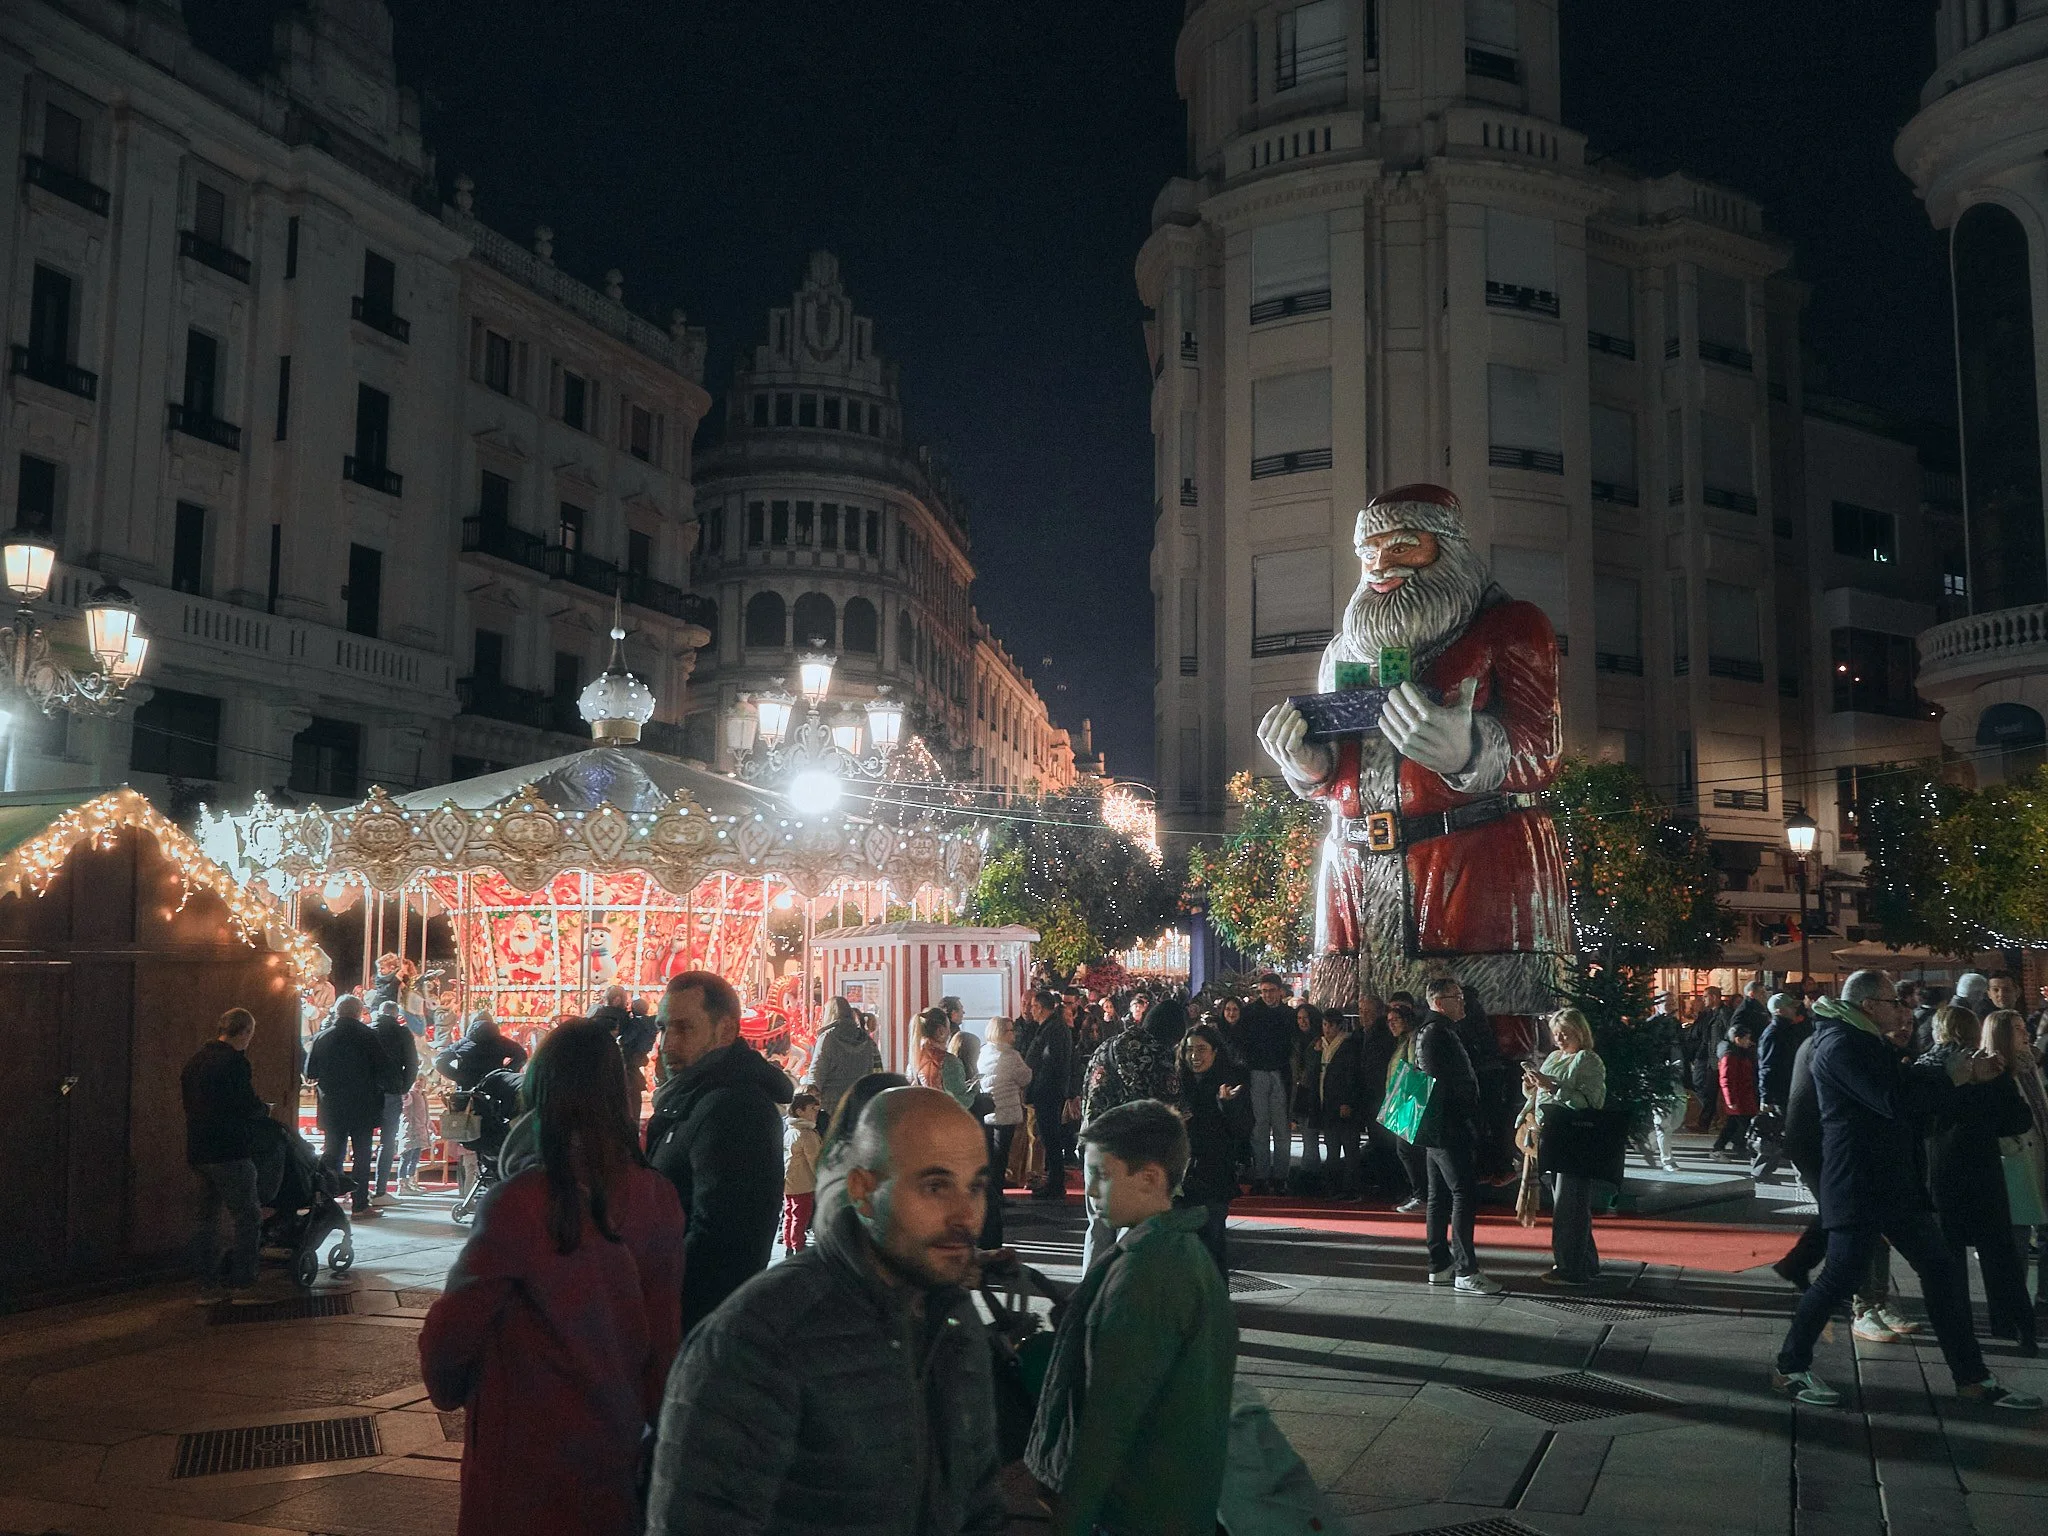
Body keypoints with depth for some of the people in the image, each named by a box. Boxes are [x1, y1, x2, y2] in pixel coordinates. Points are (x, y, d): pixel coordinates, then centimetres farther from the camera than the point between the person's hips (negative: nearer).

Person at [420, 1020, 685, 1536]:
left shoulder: (520, 1204, -22)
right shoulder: (655, 1198, -11)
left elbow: (453, 1327, -13)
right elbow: (664, 1331, -4)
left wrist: (447, 1388, 8)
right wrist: (658, 1424, 10)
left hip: (528, 1454, -3)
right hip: (617, 1442, 4)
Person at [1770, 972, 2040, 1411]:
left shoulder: (1866, 1042, 18)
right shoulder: (1840, 1045, -16)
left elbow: (1908, 1083, 20)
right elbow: (1894, 1099, -23)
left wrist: (1967, 1072, 6)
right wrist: (1953, 1076, -11)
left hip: (1893, 1182, 10)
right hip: (1857, 1186, -10)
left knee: (1941, 1270, 10)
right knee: (1842, 1275, -7)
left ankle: (1972, 1377, 18)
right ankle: (1790, 1367, 7)